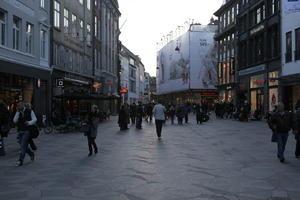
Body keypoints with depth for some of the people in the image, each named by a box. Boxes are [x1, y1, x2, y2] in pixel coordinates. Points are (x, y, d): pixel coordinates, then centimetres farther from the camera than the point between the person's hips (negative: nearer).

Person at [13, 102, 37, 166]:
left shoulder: (30, 111, -4)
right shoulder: (17, 113, 7)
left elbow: (34, 119, -5)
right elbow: (15, 121, -4)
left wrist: (29, 122, -25)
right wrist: (18, 112, -14)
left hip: (27, 131, -5)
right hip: (20, 131, 5)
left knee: (23, 146, -12)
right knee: (23, 146, 9)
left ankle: (20, 161, -8)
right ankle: (31, 154, 33)